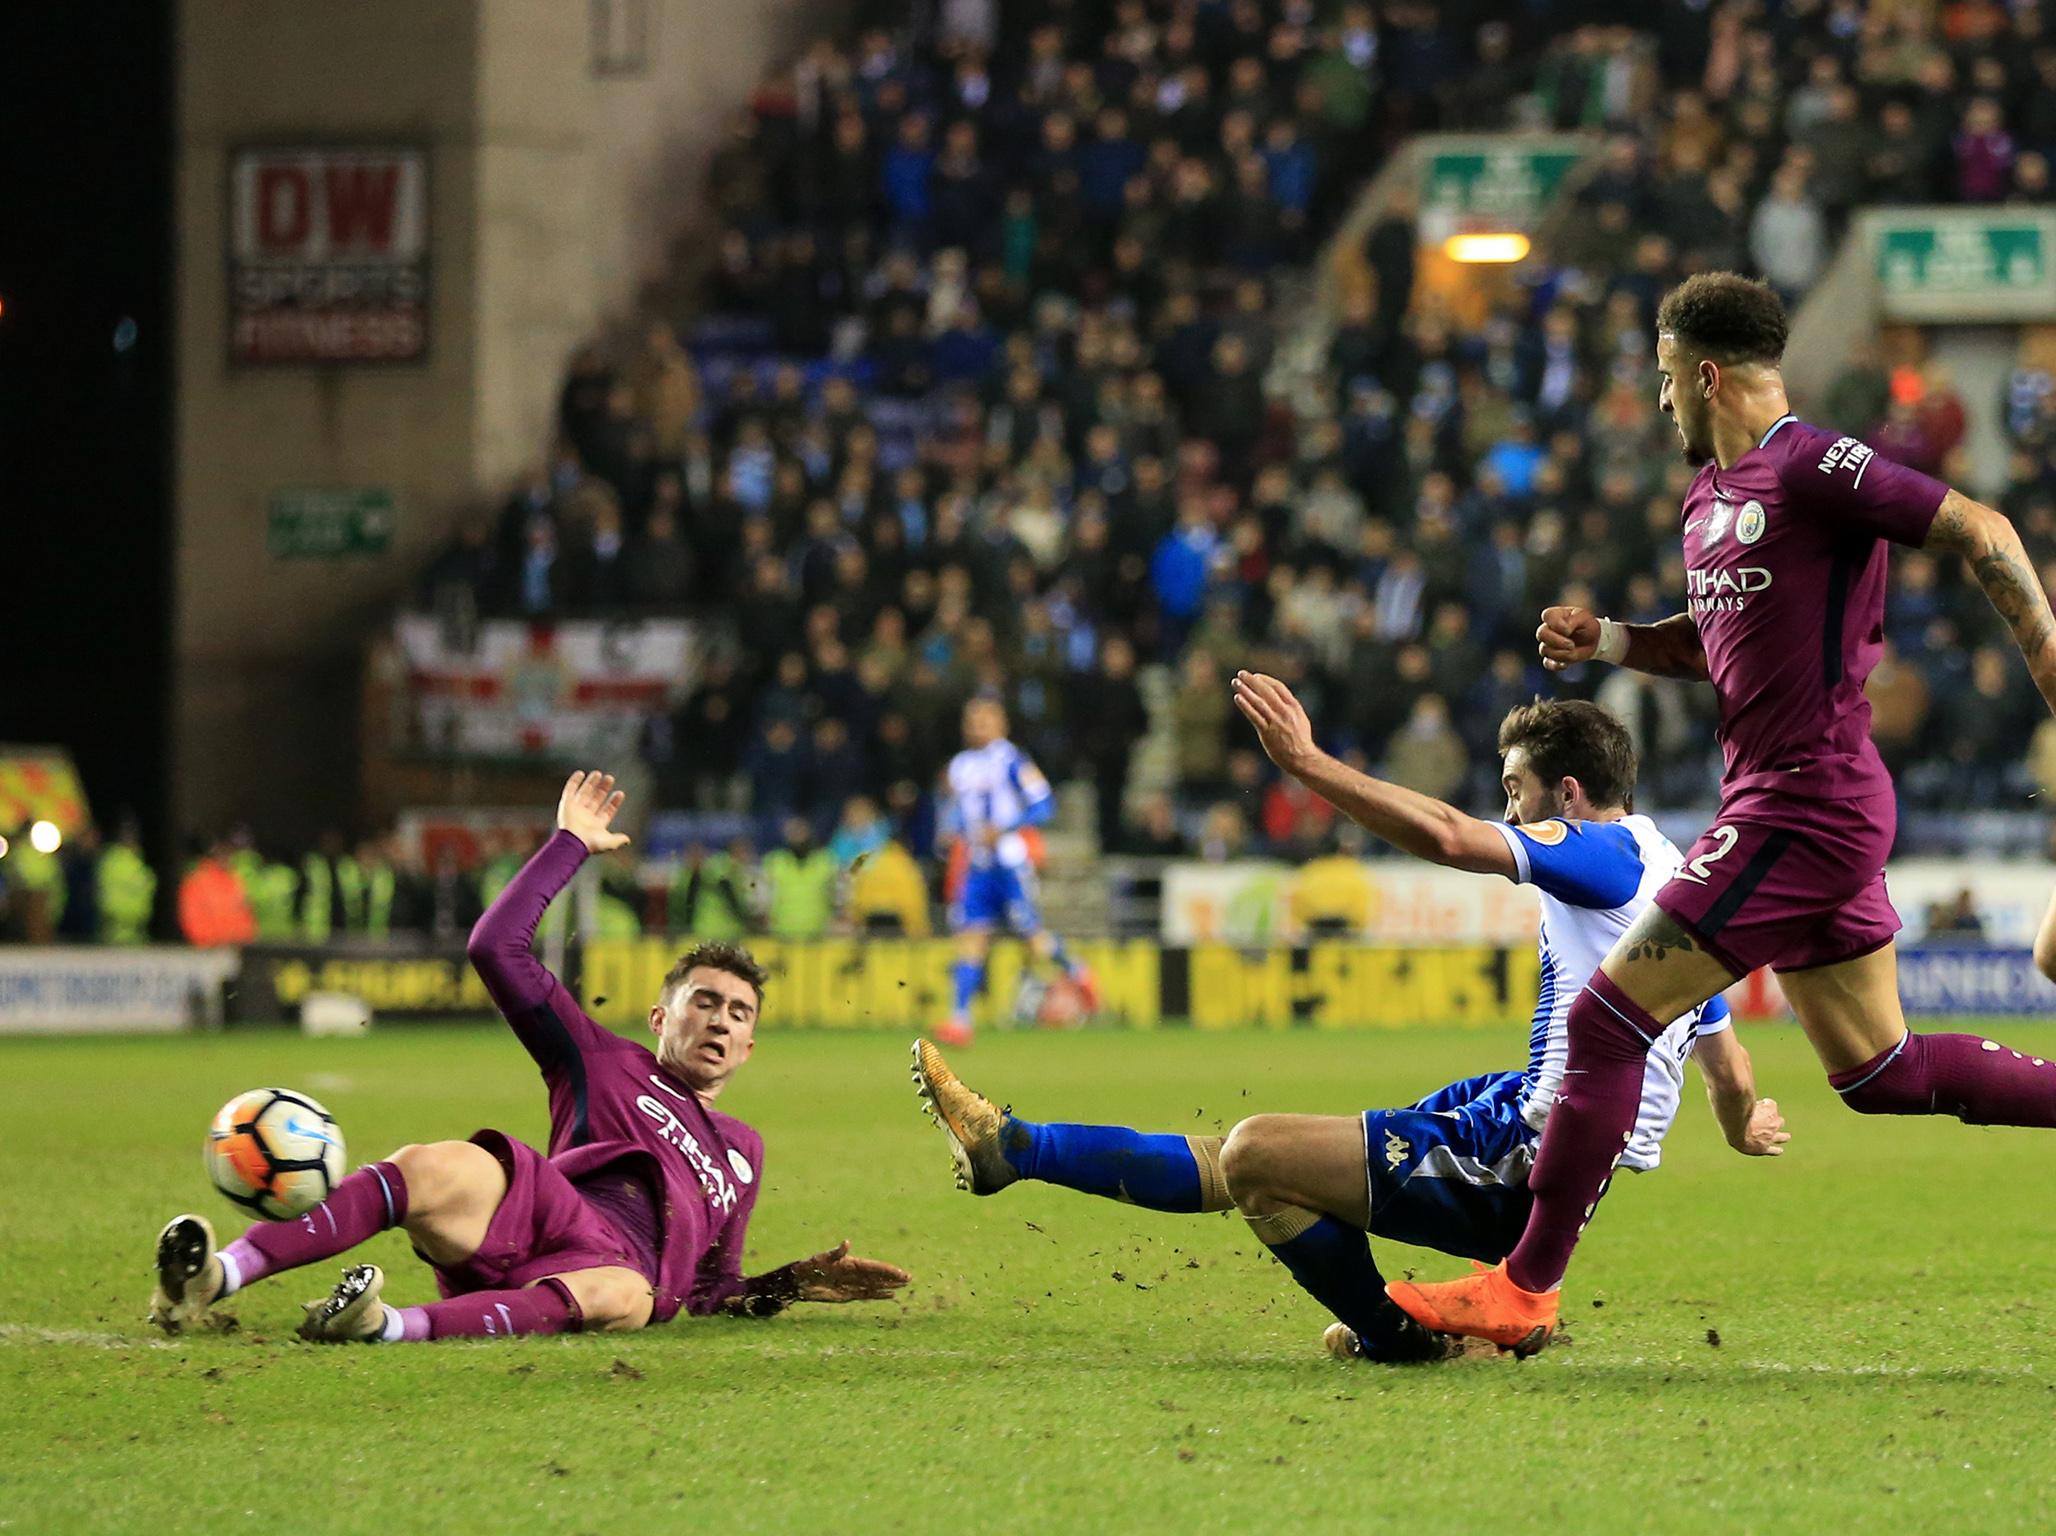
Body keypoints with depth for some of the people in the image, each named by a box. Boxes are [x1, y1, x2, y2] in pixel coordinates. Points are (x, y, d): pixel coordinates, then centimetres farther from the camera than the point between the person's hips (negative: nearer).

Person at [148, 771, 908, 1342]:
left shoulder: (743, 1151, 39)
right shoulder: (607, 1067, 29)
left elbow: (711, 1292, 41)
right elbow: (497, 948, 20)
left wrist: (795, 1284, 22)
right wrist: (569, 847, 24)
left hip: (612, 1268, 1)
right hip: (539, 1206, -1)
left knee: (621, 1297, -41)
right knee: (434, 1169, -37)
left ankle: (390, 1325, -61)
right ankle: (211, 1281, -52)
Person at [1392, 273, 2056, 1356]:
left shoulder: (1811, 469, -14)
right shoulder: (1711, 494, 15)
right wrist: (1607, 640, 11)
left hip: (1802, 807, -10)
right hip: (1789, 807, 10)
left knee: (1607, 1017, -8)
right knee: (1878, 1073, 12)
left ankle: (1525, 1289, -3)